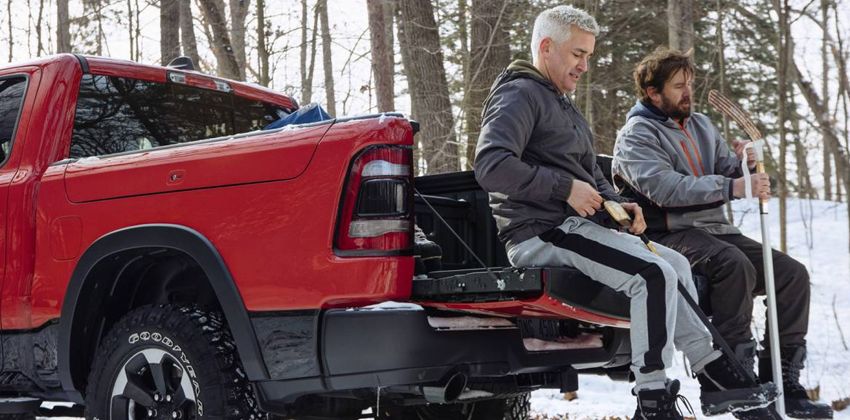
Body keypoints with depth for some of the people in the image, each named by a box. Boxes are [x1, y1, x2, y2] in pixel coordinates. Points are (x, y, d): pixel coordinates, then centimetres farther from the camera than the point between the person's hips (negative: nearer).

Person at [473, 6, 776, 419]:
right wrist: (565, 188, -22)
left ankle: (714, 376, 14)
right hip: (542, 234, -11)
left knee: (676, 263, 13)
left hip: (578, 226, 11)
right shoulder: (519, 95, -9)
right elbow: (490, 165, -25)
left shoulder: (564, 107, 25)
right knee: (654, 275, -22)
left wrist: (616, 204, 7)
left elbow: (591, 174, 29)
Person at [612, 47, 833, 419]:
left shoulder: (701, 125, 19)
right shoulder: (637, 134, -5)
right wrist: (733, 187, -29)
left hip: (715, 229, 8)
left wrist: (742, 166, -9)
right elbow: (667, 189, -22)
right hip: (668, 234, -7)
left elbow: (728, 176, 16)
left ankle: (780, 379, -5)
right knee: (735, 264, -34)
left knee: (792, 273, -8)